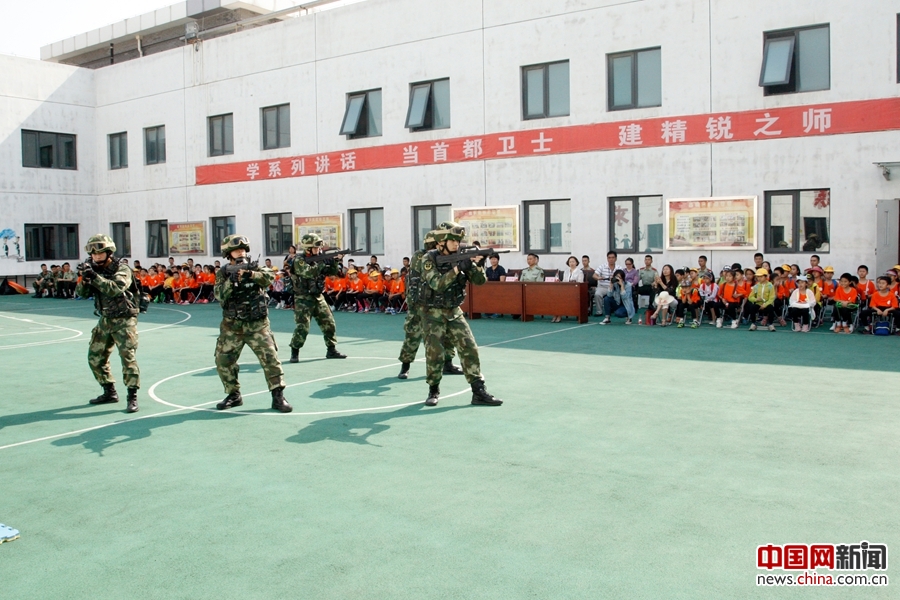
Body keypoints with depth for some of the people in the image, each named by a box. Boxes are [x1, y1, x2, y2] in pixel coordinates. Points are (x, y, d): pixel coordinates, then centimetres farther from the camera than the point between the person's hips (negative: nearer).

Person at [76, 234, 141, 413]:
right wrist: (85, 280, -20)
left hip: (124, 319, -7)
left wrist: (95, 277, -37)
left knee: (127, 356, -15)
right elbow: (81, 293, 1)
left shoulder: (122, 270, -12)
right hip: (105, 320, 7)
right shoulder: (94, 270, 7)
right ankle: (110, 392, 25)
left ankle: (132, 397, -10)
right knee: (95, 357, 10)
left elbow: (116, 288, -29)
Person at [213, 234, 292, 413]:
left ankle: (278, 397, -6)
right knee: (223, 361, 5)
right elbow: (219, 295, -12)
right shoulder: (223, 273, 3)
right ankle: (234, 395, 23)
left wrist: (250, 274, -34)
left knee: (270, 358, -11)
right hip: (232, 327, 2)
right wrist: (232, 279, -27)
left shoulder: (255, 268, 1)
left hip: (257, 325, -2)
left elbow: (270, 277, -19)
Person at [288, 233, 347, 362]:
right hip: (303, 299, -6)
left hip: (318, 297, 6)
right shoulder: (299, 261, -11)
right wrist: (321, 263, -27)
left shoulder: (319, 258, 8)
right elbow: (308, 272, -29)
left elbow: (333, 272, 7)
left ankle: (332, 350, 17)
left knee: (329, 324, 5)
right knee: (302, 327, -11)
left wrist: (333, 262, -11)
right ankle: (294, 352, 4)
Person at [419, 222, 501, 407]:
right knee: (434, 351, -5)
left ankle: (479, 392, 0)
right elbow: (437, 284, -25)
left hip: (454, 312, 4)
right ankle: (433, 390, 15)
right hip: (434, 313, -4)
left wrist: (477, 265, -20)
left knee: (469, 348, -3)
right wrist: (458, 268, -31)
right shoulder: (429, 258, -11)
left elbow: (479, 281, -1)